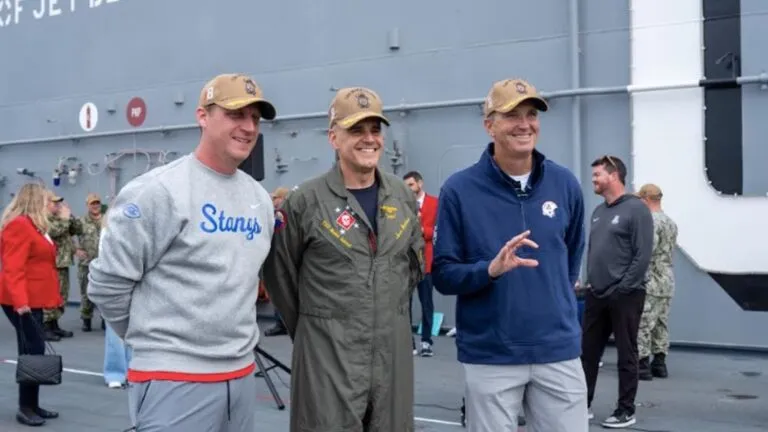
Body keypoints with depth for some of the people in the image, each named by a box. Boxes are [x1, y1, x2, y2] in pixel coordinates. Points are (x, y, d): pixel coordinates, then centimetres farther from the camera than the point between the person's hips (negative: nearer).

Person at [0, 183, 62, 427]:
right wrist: (20, 301, -28)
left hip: (32, 299, 10)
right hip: (21, 301, -10)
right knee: (33, 350, -9)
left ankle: (32, 405, 16)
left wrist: (53, 296, 19)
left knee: (32, 350, 10)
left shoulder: (33, 226, 16)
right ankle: (25, 407, -3)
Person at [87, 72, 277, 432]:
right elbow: (107, 282, -9)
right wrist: (155, 339, 3)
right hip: (175, 380, -7)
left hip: (241, 375, 7)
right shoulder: (158, 191, -12)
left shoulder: (260, 199, 9)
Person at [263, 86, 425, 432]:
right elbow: (280, 274, 0)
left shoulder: (403, 196, 7)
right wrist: (311, 330, 6)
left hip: (393, 352, 5)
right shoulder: (304, 200, -8)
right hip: (327, 355, -5)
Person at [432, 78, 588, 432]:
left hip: (559, 351, 3)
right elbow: (442, 274, -7)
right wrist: (490, 269, -23)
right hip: (489, 355, -2)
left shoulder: (564, 183, 2)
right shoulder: (459, 189, -8)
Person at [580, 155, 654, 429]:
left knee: (626, 354, 4)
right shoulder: (598, 211, 13)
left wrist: (623, 287, -17)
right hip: (596, 295, 7)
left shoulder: (635, 209, -10)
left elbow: (642, 255, -15)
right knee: (588, 351, 10)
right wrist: (590, 281, 9)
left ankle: (626, 411, 13)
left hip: (624, 296, -7)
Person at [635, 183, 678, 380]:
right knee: (661, 324, 13)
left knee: (642, 324, -5)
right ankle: (659, 363, 17)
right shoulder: (671, 223, 15)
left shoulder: (650, 221, -15)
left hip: (650, 281, -9)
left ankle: (643, 364, -4)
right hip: (667, 282, 9)